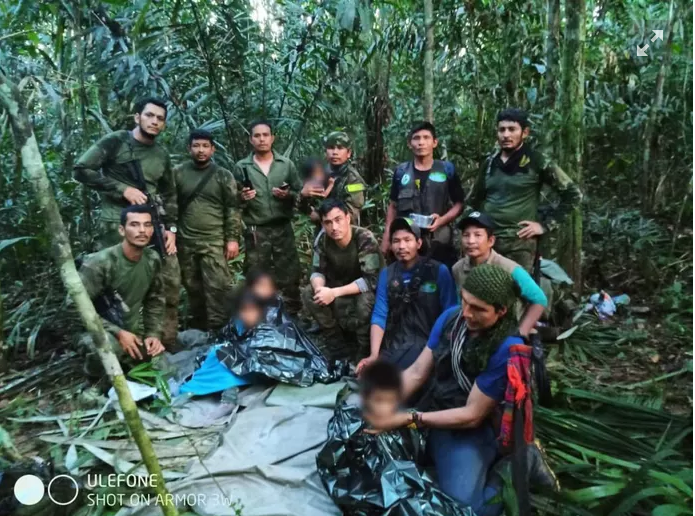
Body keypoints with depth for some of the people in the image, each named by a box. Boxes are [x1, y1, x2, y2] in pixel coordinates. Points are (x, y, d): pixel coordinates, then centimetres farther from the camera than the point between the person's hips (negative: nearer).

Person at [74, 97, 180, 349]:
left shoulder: (162, 156, 15)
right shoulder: (115, 142, -1)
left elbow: (169, 195, 20)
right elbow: (81, 170, -7)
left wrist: (171, 228, 8)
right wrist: (123, 189, -13)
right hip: (118, 225, -5)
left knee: (170, 281, 3)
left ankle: (168, 341, 17)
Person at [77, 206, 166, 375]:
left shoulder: (153, 260, -6)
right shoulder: (99, 263, -24)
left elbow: (155, 299, 7)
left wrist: (154, 333, -4)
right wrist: (117, 332, -24)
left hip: (132, 330, 6)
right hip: (104, 331, -6)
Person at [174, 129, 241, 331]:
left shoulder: (223, 175, 2)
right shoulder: (178, 173, 6)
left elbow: (232, 209, 0)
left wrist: (233, 238, -6)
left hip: (214, 242, -2)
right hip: (185, 242, 2)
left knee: (217, 287, -7)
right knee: (193, 288, 12)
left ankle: (218, 331, 2)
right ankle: (197, 329, 26)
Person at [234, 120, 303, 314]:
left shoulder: (286, 164, 6)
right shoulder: (241, 167, 4)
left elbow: (301, 194, 7)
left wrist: (288, 195, -12)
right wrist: (242, 198, -17)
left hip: (283, 229, 1)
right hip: (255, 231, 0)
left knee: (290, 276, 4)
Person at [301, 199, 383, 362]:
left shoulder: (365, 239, -29)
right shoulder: (322, 240, -14)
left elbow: (371, 280, -33)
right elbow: (317, 271, -6)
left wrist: (334, 292, -37)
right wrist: (319, 287, -31)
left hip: (369, 289, -5)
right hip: (341, 285, 5)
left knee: (365, 300, -38)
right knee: (308, 294, -16)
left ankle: (365, 348, -10)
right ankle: (335, 343, -1)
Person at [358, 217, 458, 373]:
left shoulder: (439, 271, -3)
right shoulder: (386, 274, 8)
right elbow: (379, 316, 1)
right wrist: (374, 355, -11)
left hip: (429, 343, -3)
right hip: (394, 345, 3)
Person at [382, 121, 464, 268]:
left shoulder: (447, 169, 3)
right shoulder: (401, 171, 7)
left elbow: (459, 204, 5)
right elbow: (393, 206, 12)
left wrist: (442, 220, -13)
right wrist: (386, 238, 6)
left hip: (439, 243, -1)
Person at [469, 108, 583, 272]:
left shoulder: (537, 162, -3)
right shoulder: (490, 162, 12)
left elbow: (573, 194, 0)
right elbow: (476, 197, 27)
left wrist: (545, 225, -4)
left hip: (519, 242, -4)